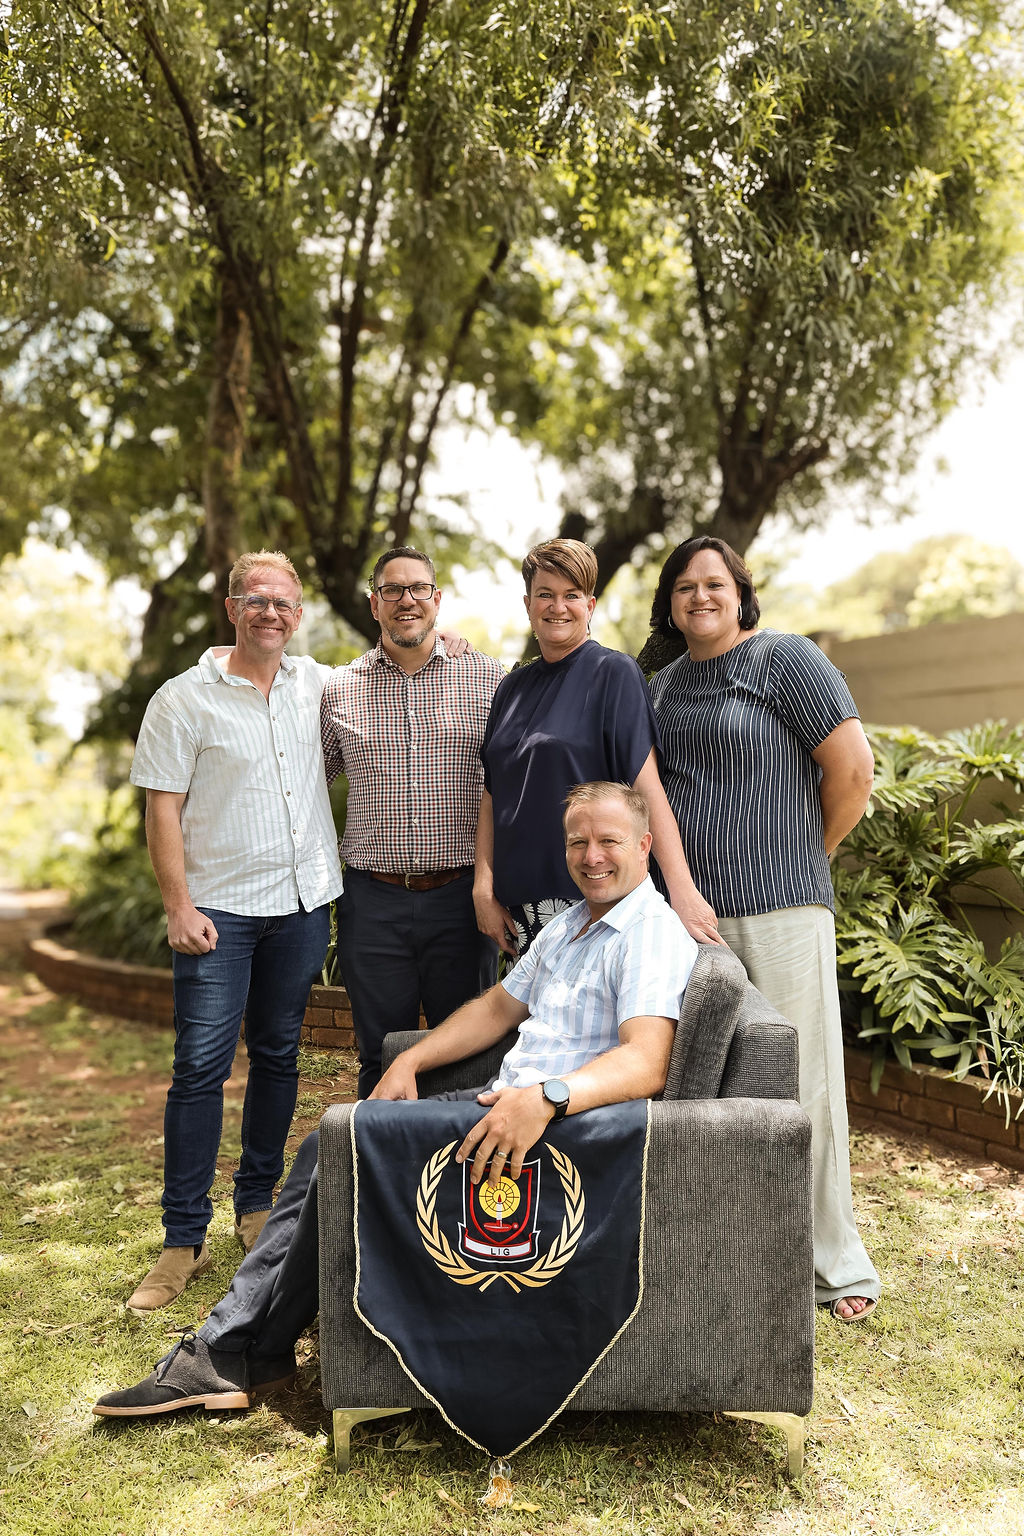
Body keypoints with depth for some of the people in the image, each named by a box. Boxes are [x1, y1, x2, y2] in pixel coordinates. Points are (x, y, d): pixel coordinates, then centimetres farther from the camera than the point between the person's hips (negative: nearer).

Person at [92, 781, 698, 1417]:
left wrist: (545, 1098, -42)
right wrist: (409, 1060, 12)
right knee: (327, 1146, 0)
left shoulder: (653, 935, -11)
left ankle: (254, 1355, -1)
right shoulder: (570, 925, 20)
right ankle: (225, 1349, 0)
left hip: (561, 1122, -10)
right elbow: (499, 1006, 25)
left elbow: (646, 1064, -26)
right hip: (504, 1102, 10)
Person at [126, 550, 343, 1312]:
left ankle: (257, 1206, 29)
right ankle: (184, 1240, 6)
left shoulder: (319, 685, 7)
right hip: (219, 907, -4)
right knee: (201, 1065, -5)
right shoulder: (185, 698, -4)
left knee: (278, 1057, 13)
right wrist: (179, 905, -13)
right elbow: (162, 809, -6)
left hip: (302, 903, 4)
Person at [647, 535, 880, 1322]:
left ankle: (833, 1264, 17)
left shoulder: (784, 657, -3)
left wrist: (808, 857, 2)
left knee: (800, 1082, 1)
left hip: (779, 910, -5)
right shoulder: (660, 685, 15)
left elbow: (854, 768, -7)